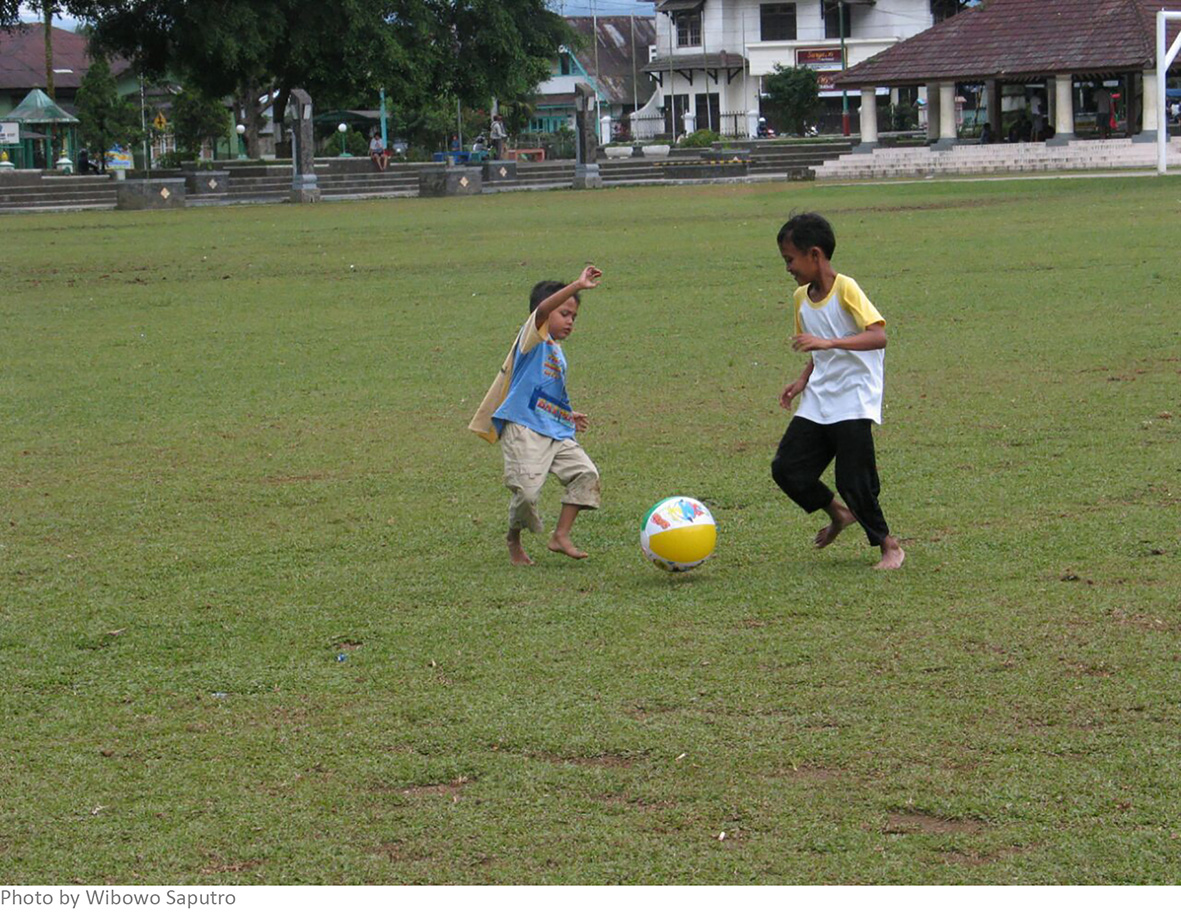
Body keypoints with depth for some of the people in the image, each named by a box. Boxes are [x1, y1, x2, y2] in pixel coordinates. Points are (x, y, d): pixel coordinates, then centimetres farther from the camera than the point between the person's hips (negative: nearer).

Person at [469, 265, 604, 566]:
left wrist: (568, 416, 28)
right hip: (524, 431, -8)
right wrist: (577, 287, -30)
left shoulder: (556, 352, 25)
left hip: (556, 433, 8)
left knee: (585, 473, -8)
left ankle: (561, 535, -6)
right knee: (527, 490, -14)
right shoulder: (533, 337, 0)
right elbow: (542, 309, -23)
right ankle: (514, 540, 13)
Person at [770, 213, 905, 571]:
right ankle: (838, 514, 24)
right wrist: (802, 380, 5)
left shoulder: (846, 289, -13)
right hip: (816, 403, 8)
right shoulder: (802, 297, 10)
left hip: (853, 402, -7)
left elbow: (878, 337, -24)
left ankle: (889, 545, 11)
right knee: (786, 468, 0)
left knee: (853, 481, -9)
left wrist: (828, 343, -34)